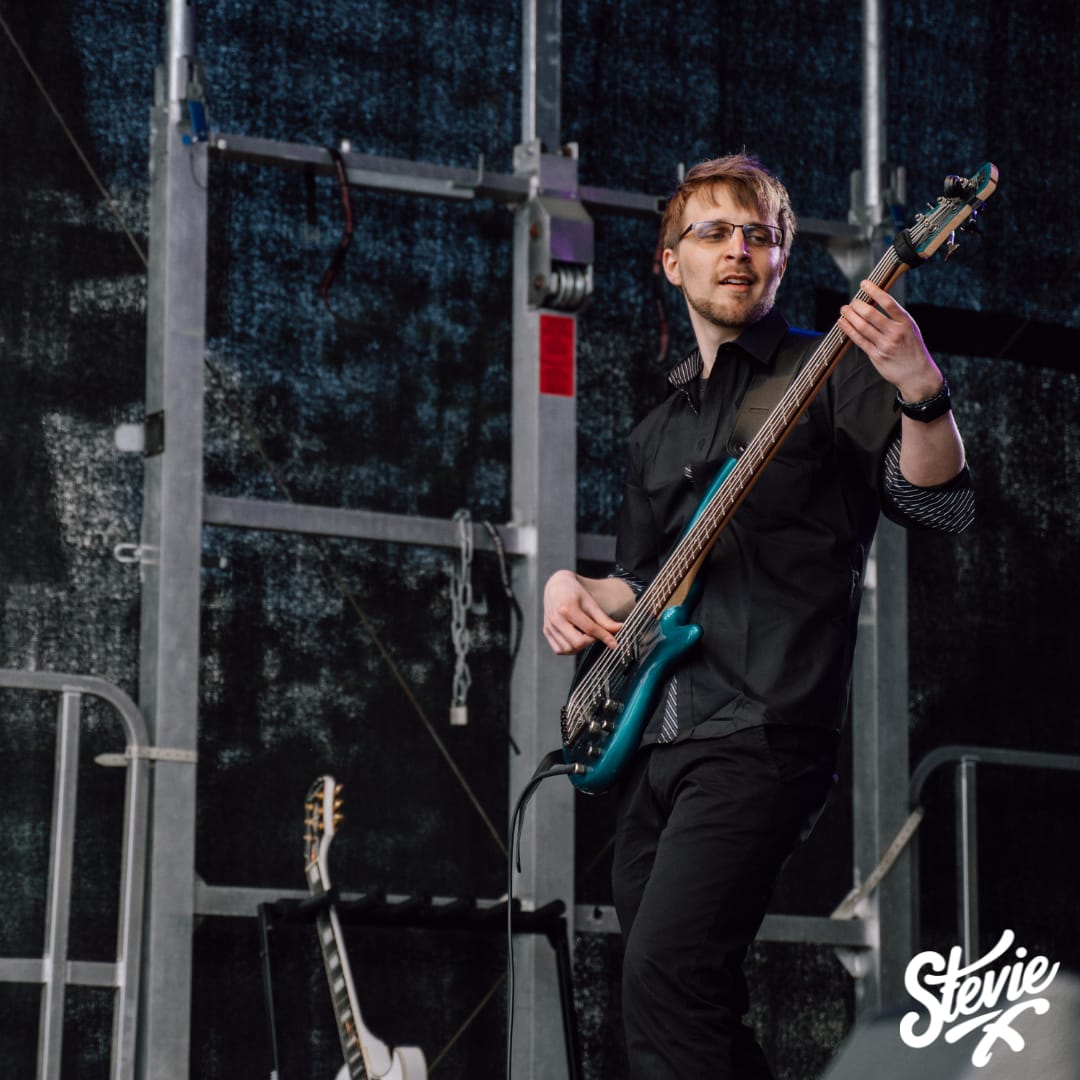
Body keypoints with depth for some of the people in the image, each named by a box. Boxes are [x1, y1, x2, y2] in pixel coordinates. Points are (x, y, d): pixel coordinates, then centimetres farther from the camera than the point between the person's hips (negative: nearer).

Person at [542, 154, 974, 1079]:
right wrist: (579, 590, 6)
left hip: (759, 734, -7)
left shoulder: (832, 375, 2)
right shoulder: (659, 430, 23)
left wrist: (919, 391, -29)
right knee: (691, 995, 8)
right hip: (652, 736, 8)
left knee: (666, 973, -20)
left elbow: (939, 504, -11)